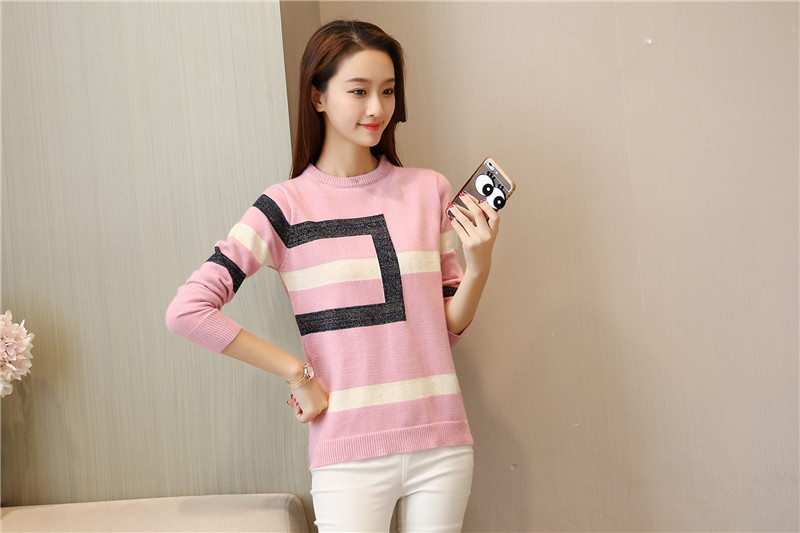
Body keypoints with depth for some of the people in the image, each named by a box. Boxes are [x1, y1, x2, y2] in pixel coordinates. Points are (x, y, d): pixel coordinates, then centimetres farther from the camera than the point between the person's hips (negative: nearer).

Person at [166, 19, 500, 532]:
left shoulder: (429, 190, 6)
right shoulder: (287, 205, -5)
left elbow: (449, 326, 11)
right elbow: (189, 309, -12)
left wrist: (479, 266, -8)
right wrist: (298, 373, -11)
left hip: (442, 445, 3)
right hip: (350, 453, -3)